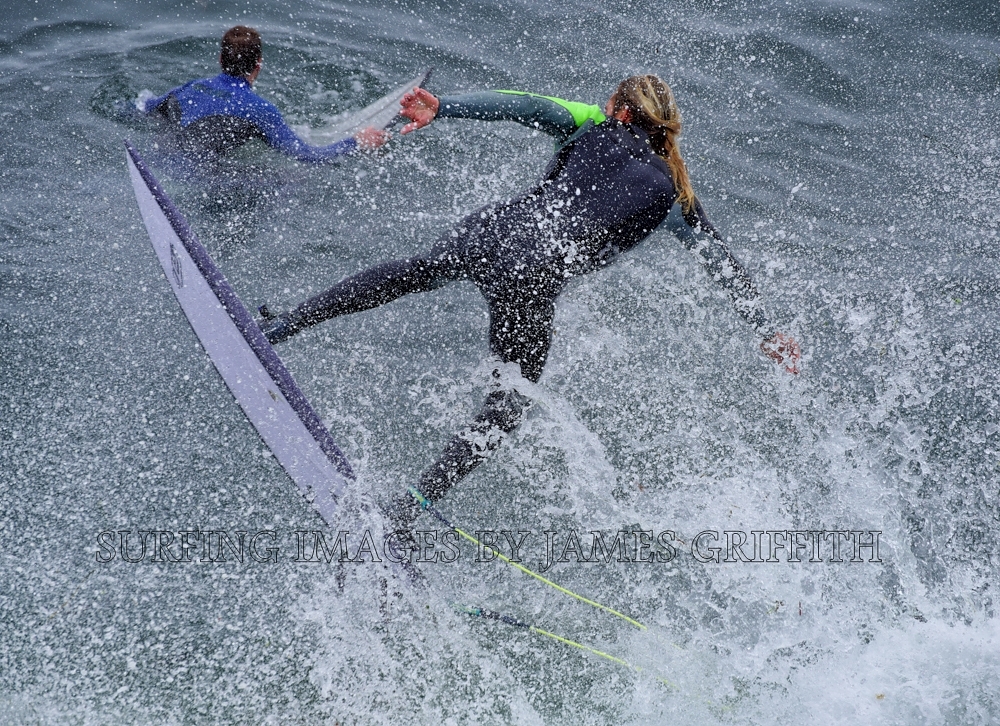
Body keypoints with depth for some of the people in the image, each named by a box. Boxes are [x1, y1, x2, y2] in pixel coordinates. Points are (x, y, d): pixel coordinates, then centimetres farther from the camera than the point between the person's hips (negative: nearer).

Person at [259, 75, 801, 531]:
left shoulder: (591, 128, 15)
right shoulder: (673, 193, 14)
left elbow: (519, 104, 4)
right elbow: (724, 265, 16)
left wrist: (441, 108, 4)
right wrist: (767, 332, 22)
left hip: (492, 229, 3)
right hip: (533, 282, -2)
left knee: (410, 273, 32)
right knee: (506, 407, 12)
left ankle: (283, 325, 33)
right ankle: (406, 509, 5)